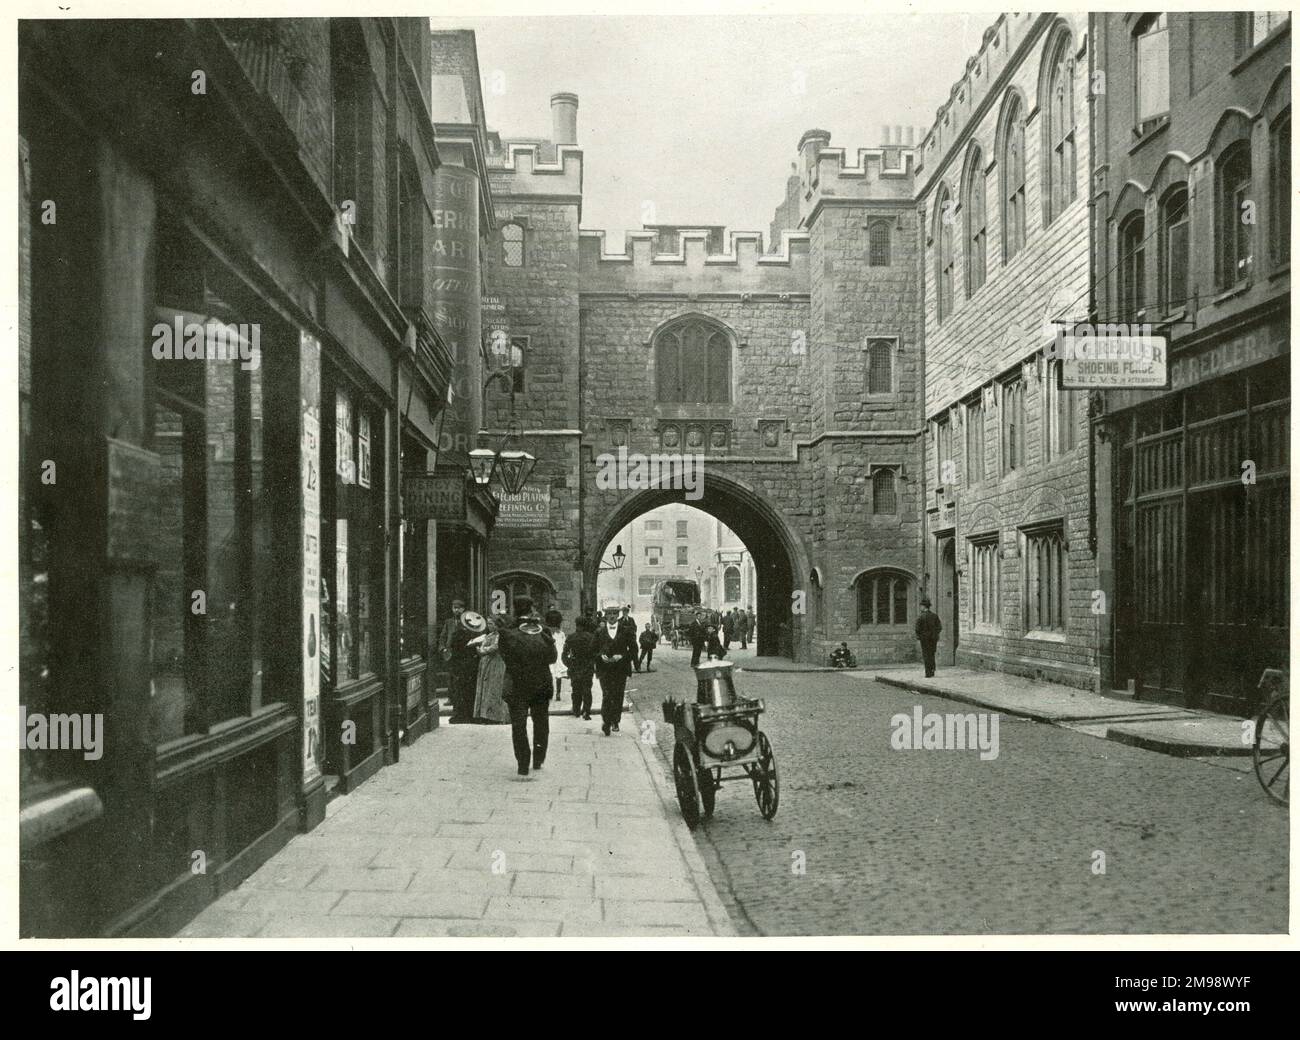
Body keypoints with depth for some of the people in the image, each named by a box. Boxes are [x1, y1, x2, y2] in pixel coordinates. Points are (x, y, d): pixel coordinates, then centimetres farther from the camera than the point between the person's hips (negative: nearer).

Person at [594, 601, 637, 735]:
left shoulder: (625, 631, 5)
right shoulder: (599, 632, 7)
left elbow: (633, 649, 5)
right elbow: (594, 650, 10)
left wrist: (622, 657, -10)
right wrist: (601, 656, -11)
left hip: (620, 670, 1)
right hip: (604, 670, -1)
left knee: (618, 697, 4)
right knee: (606, 696, -12)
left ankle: (615, 721, 21)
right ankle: (606, 723, -6)